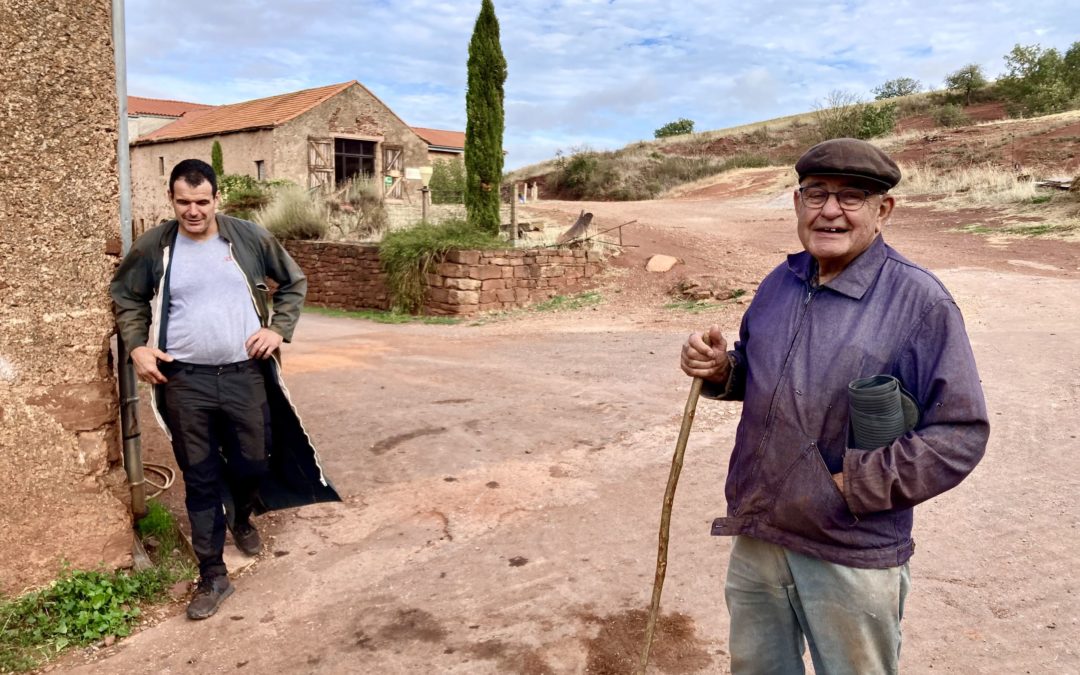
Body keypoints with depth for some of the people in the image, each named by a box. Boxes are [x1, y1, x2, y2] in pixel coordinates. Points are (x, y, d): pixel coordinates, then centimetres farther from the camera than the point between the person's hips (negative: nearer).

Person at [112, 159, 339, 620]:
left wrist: (279, 328, -3)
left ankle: (242, 519, 47)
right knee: (200, 479, 5)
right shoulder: (153, 247, -1)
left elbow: (294, 282, 10)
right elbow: (125, 296, 14)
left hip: (246, 375, 1)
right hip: (185, 381, 0)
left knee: (253, 464, 12)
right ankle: (213, 576, 18)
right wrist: (137, 345, -1)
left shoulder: (250, 238, -1)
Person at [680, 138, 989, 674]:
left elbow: (961, 432, -14)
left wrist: (859, 485, -19)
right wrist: (720, 369, -4)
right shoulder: (779, 284, 5)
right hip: (757, 536, 6)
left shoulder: (920, 301, -14)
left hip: (852, 554, -5)